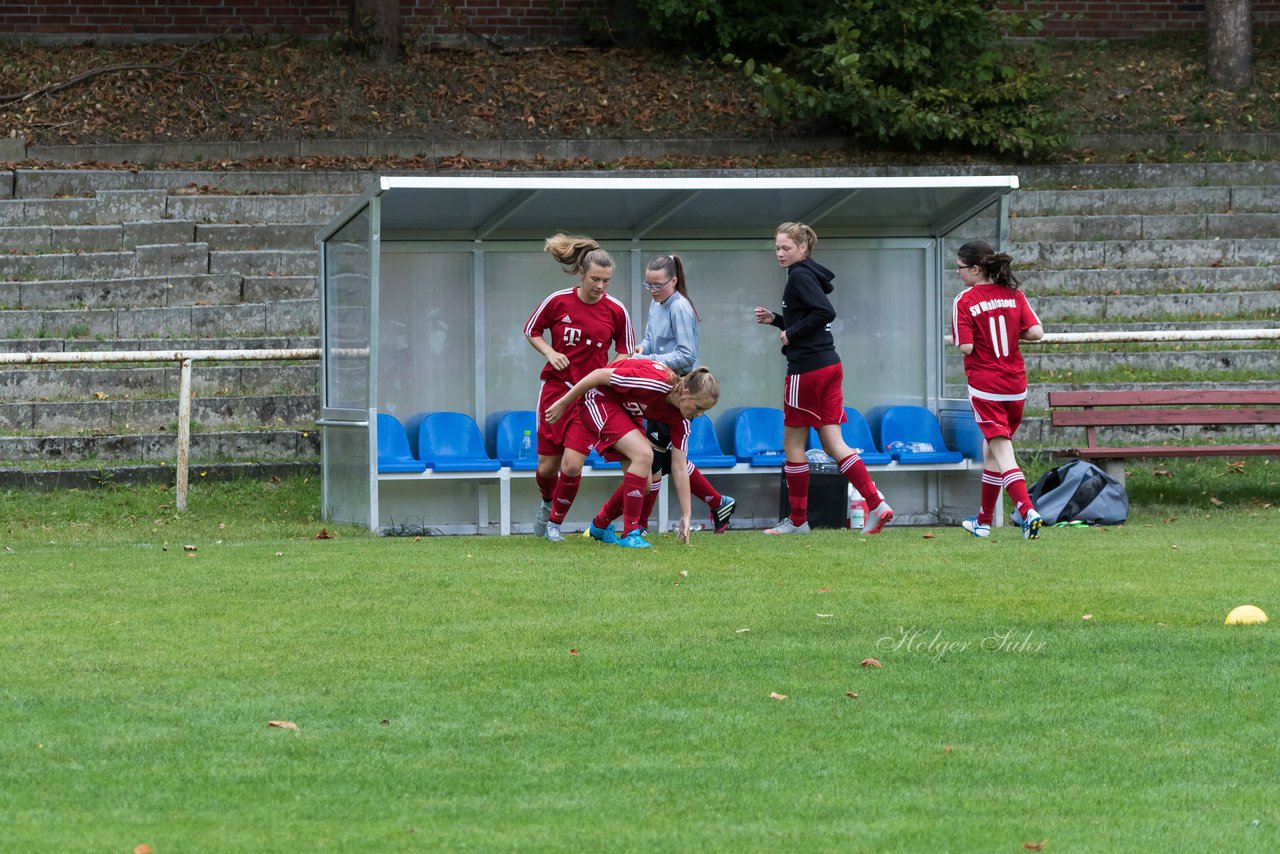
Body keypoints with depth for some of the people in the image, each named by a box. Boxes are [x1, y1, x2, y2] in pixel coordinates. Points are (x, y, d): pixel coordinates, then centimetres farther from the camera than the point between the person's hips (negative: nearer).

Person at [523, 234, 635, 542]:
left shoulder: (616, 311, -6)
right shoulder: (558, 302, -8)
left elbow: (626, 354, 5)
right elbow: (532, 331, 8)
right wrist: (550, 352, -10)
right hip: (555, 387, 0)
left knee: (572, 465, -11)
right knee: (547, 465, 3)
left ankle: (556, 522, 13)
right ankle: (547, 502, 38)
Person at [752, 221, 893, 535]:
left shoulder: (800, 276, -12)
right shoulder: (809, 275, 17)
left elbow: (825, 312, -25)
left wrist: (791, 333, -16)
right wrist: (775, 320, 14)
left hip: (807, 368, -9)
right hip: (829, 366, 9)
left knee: (793, 444, 3)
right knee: (834, 444, 5)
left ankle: (798, 519, 10)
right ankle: (876, 504, -6)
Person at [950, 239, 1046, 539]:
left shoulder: (964, 301, -10)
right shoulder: (1013, 295, 2)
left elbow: (966, 347, -16)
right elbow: (1036, 332, -5)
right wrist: (1010, 332, 11)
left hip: (985, 386, -5)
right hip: (1015, 385, 5)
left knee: (1002, 453, -7)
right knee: (991, 450, 18)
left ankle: (1027, 510, -27)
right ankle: (983, 520, 28)